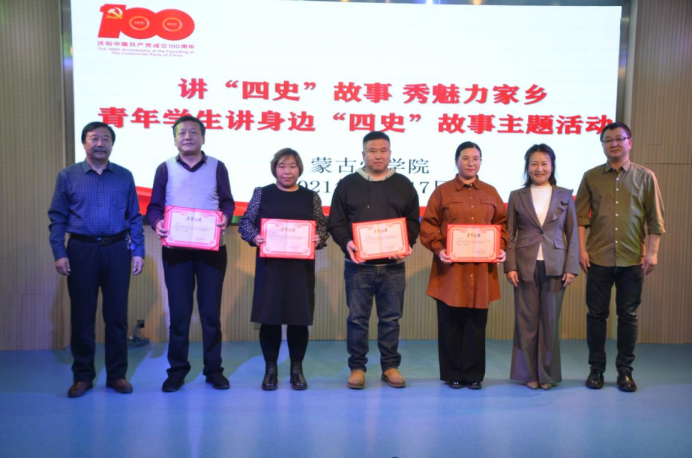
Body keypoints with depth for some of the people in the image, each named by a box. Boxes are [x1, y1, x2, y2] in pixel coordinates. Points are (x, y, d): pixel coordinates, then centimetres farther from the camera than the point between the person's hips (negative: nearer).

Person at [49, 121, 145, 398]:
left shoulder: (124, 176, 8)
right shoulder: (68, 176, 6)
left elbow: (134, 217, 7)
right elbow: (57, 218, 4)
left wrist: (138, 251, 0)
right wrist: (59, 253, -5)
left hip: (117, 251, 1)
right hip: (81, 251, 0)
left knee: (117, 315, 5)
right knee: (82, 315, 6)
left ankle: (117, 375, 16)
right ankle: (83, 376, 19)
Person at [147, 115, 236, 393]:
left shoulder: (217, 167, 7)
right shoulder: (165, 169, 8)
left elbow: (228, 202, 6)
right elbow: (154, 206, 6)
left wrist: (225, 217, -15)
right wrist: (157, 222, -15)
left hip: (212, 248, 0)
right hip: (176, 249, 0)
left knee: (211, 309, 5)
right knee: (179, 310, 5)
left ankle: (214, 370, 16)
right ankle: (177, 370, 17)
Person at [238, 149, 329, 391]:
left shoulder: (311, 197, 8)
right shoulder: (262, 193, 6)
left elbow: (323, 226, 8)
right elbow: (245, 222, 4)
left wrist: (319, 239, -13)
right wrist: (254, 237, -15)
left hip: (301, 266, 1)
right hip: (269, 265, 0)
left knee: (299, 317, 3)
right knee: (269, 317, 1)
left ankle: (297, 369, 18)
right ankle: (271, 369, 17)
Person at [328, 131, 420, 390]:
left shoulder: (404, 185, 10)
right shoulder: (347, 184, 6)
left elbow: (413, 222, 9)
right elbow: (336, 222, 4)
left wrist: (406, 245, -9)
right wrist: (346, 243, -15)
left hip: (393, 266, 1)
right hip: (358, 265, -1)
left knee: (391, 319, 8)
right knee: (357, 318, 4)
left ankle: (390, 367, 21)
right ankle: (357, 367, 16)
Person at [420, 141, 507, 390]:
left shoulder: (491, 193, 13)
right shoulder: (442, 192, 4)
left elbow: (502, 224, 14)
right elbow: (428, 226, 0)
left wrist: (501, 248, -2)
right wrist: (438, 249, -14)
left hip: (481, 269, 2)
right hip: (450, 269, -2)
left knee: (477, 323, 6)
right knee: (450, 323, 4)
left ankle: (474, 375, 17)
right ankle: (452, 374, 15)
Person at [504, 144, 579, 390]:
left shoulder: (565, 196, 7)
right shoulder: (517, 196, 6)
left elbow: (573, 234, 6)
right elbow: (509, 234, 4)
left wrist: (571, 267, -2)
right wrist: (510, 266, -5)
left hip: (555, 266, 0)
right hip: (525, 266, 0)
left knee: (550, 321, 6)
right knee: (526, 321, 4)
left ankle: (548, 374, 18)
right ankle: (529, 373, 16)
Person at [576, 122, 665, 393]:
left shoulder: (645, 177, 4)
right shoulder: (591, 177, 5)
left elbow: (655, 218, 3)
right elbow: (581, 216, 3)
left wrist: (652, 252, -4)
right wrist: (581, 249, -4)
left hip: (633, 259, 0)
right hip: (599, 259, 0)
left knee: (628, 316, 7)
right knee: (597, 314, 5)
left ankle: (625, 371, 18)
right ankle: (596, 369, 17)